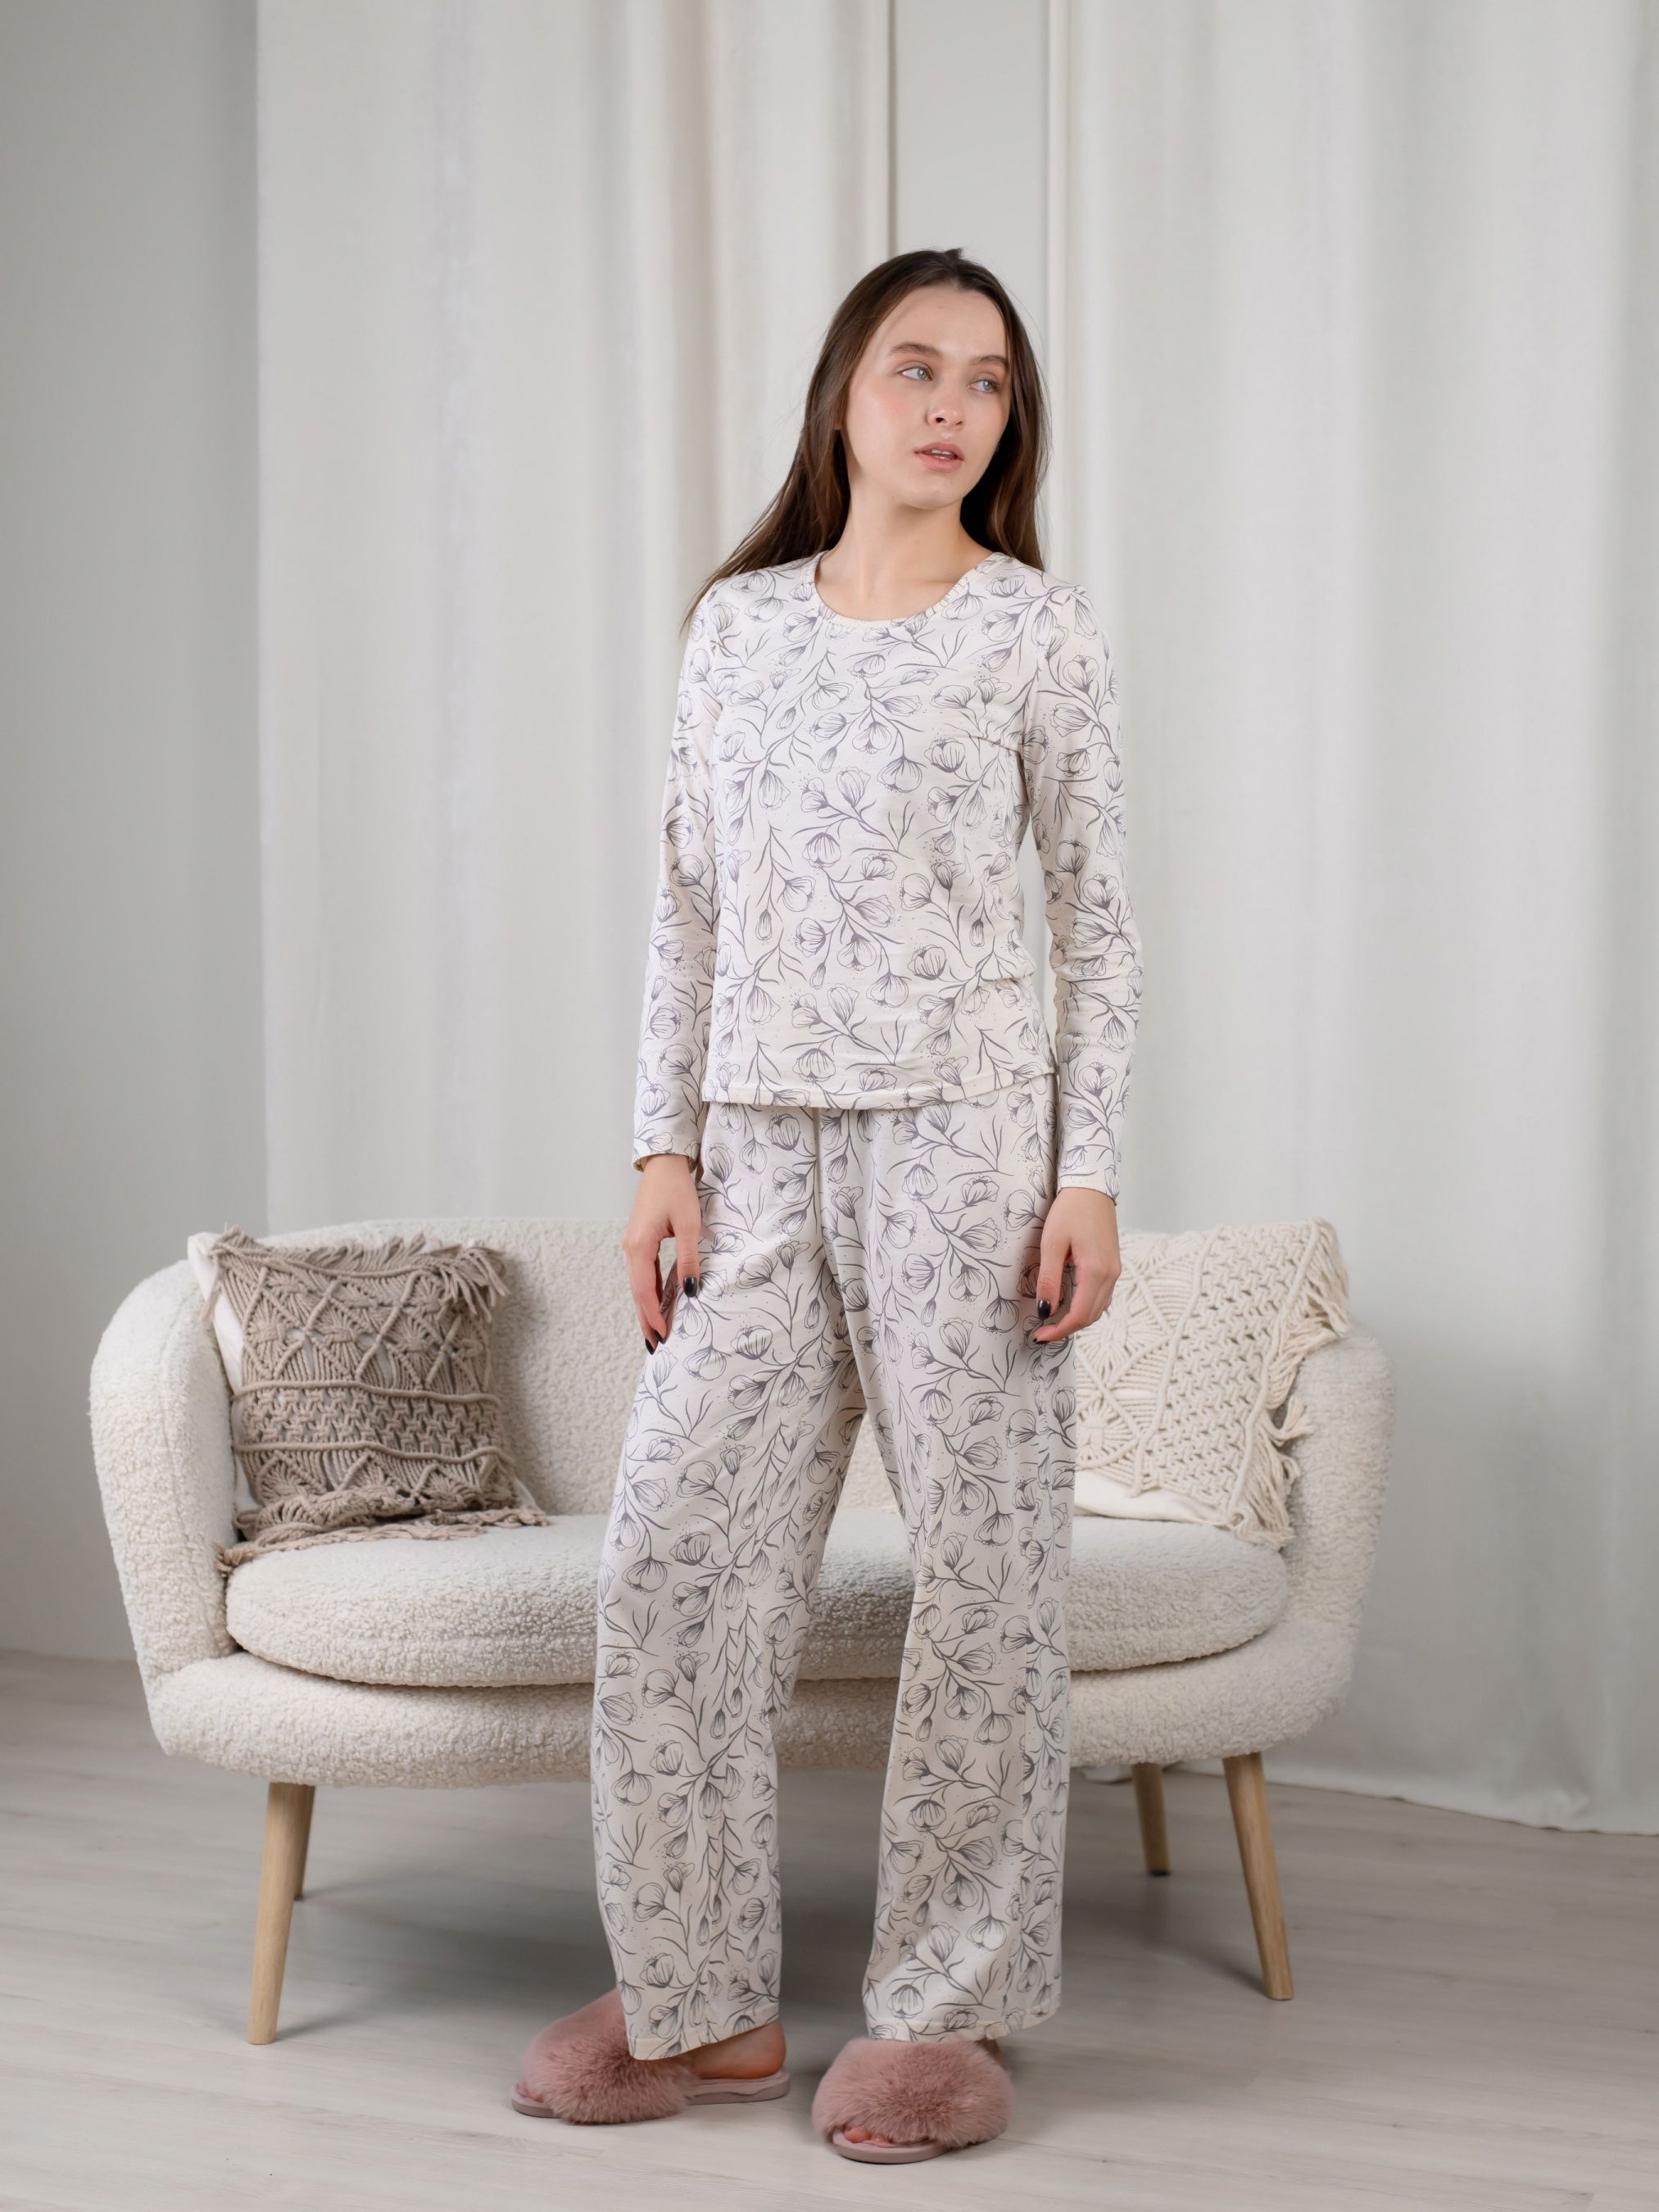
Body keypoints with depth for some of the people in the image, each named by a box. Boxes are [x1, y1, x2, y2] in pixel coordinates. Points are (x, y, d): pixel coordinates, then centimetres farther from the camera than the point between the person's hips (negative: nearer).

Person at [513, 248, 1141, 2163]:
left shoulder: (1038, 634, 1)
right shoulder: (737, 625, 10)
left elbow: (1097, 920, 0)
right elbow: (689, 908, 11)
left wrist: (1089, 1175, -7)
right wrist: (666, 1150, 3)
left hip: (963, 1131, -3)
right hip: (762, 1142, 4)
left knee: (982, 1558, 0)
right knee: (672, 1553, 1)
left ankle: (947, 2010, 13)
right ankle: (703, 2003, 14)